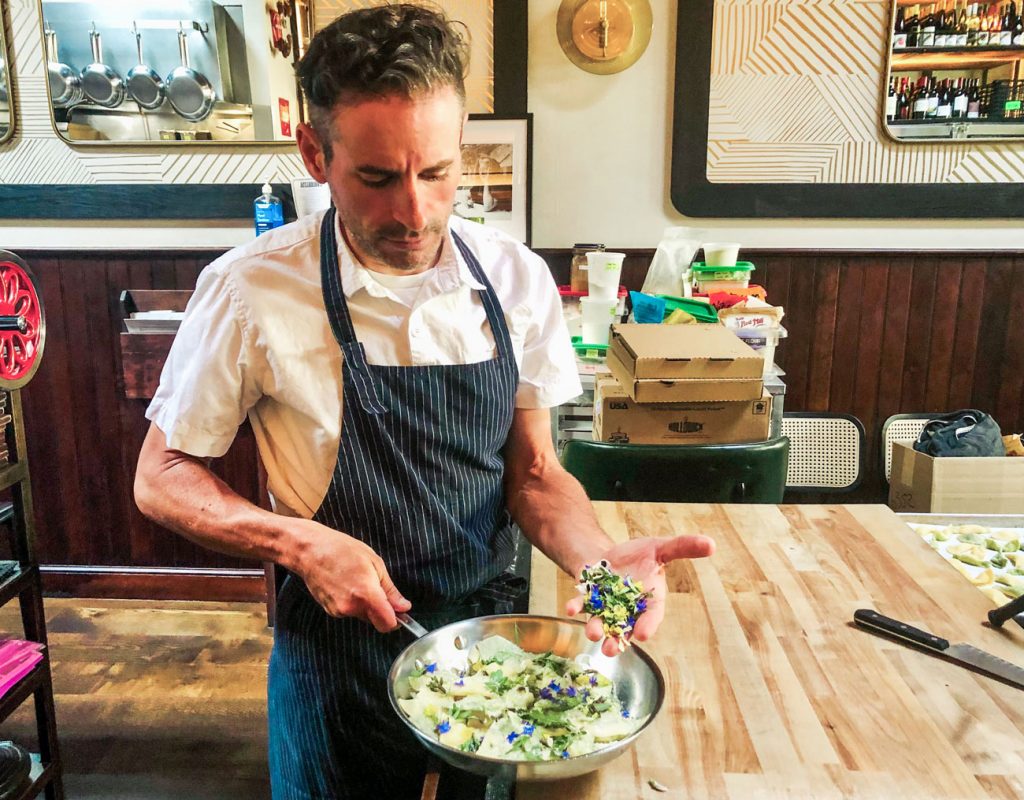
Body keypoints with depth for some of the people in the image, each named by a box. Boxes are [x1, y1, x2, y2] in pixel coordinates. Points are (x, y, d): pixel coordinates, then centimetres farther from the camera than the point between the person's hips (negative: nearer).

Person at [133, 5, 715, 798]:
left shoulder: (517, 279, -9)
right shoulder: (251, 291, -18)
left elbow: (533, 473, -2)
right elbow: (161, 478, -7)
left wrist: (601, 555, -21)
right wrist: (299, 542, -23)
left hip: (490, 627, 4)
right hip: (341, 651, -3)